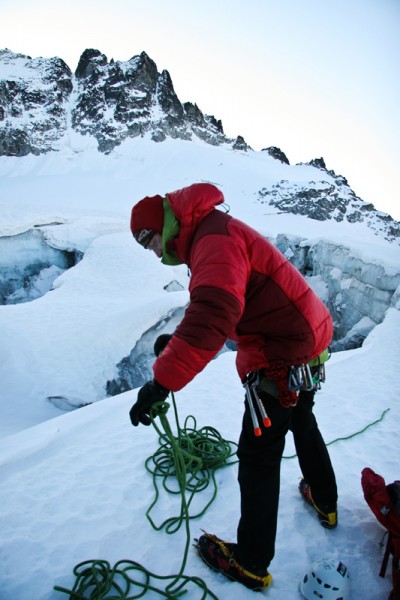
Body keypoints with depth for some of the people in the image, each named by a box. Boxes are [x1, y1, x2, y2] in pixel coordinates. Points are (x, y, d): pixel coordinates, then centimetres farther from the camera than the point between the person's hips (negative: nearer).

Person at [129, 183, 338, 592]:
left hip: (282, 358, -11)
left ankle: (251, 563, 22)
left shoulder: (214, 239, -21)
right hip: (307, 340, 11)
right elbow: (215, 308, 16)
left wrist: (161, 382, -38)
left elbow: (212, 315, -37)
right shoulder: (217, 233, 13)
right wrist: (178, 341, 4)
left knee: (258, 454, 3)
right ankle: (325, 502, 52)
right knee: (302, 422, 29)